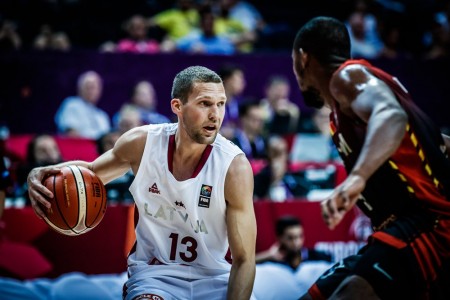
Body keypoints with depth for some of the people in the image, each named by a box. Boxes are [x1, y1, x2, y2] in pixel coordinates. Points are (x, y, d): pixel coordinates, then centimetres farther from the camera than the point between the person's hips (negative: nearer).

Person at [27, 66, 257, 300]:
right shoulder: (142, 142, -8)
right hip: (153, 272, 1)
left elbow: (244, 259, -13)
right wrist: (40, 176, -8)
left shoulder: (234, 165, -16)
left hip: (213, 279, -1)